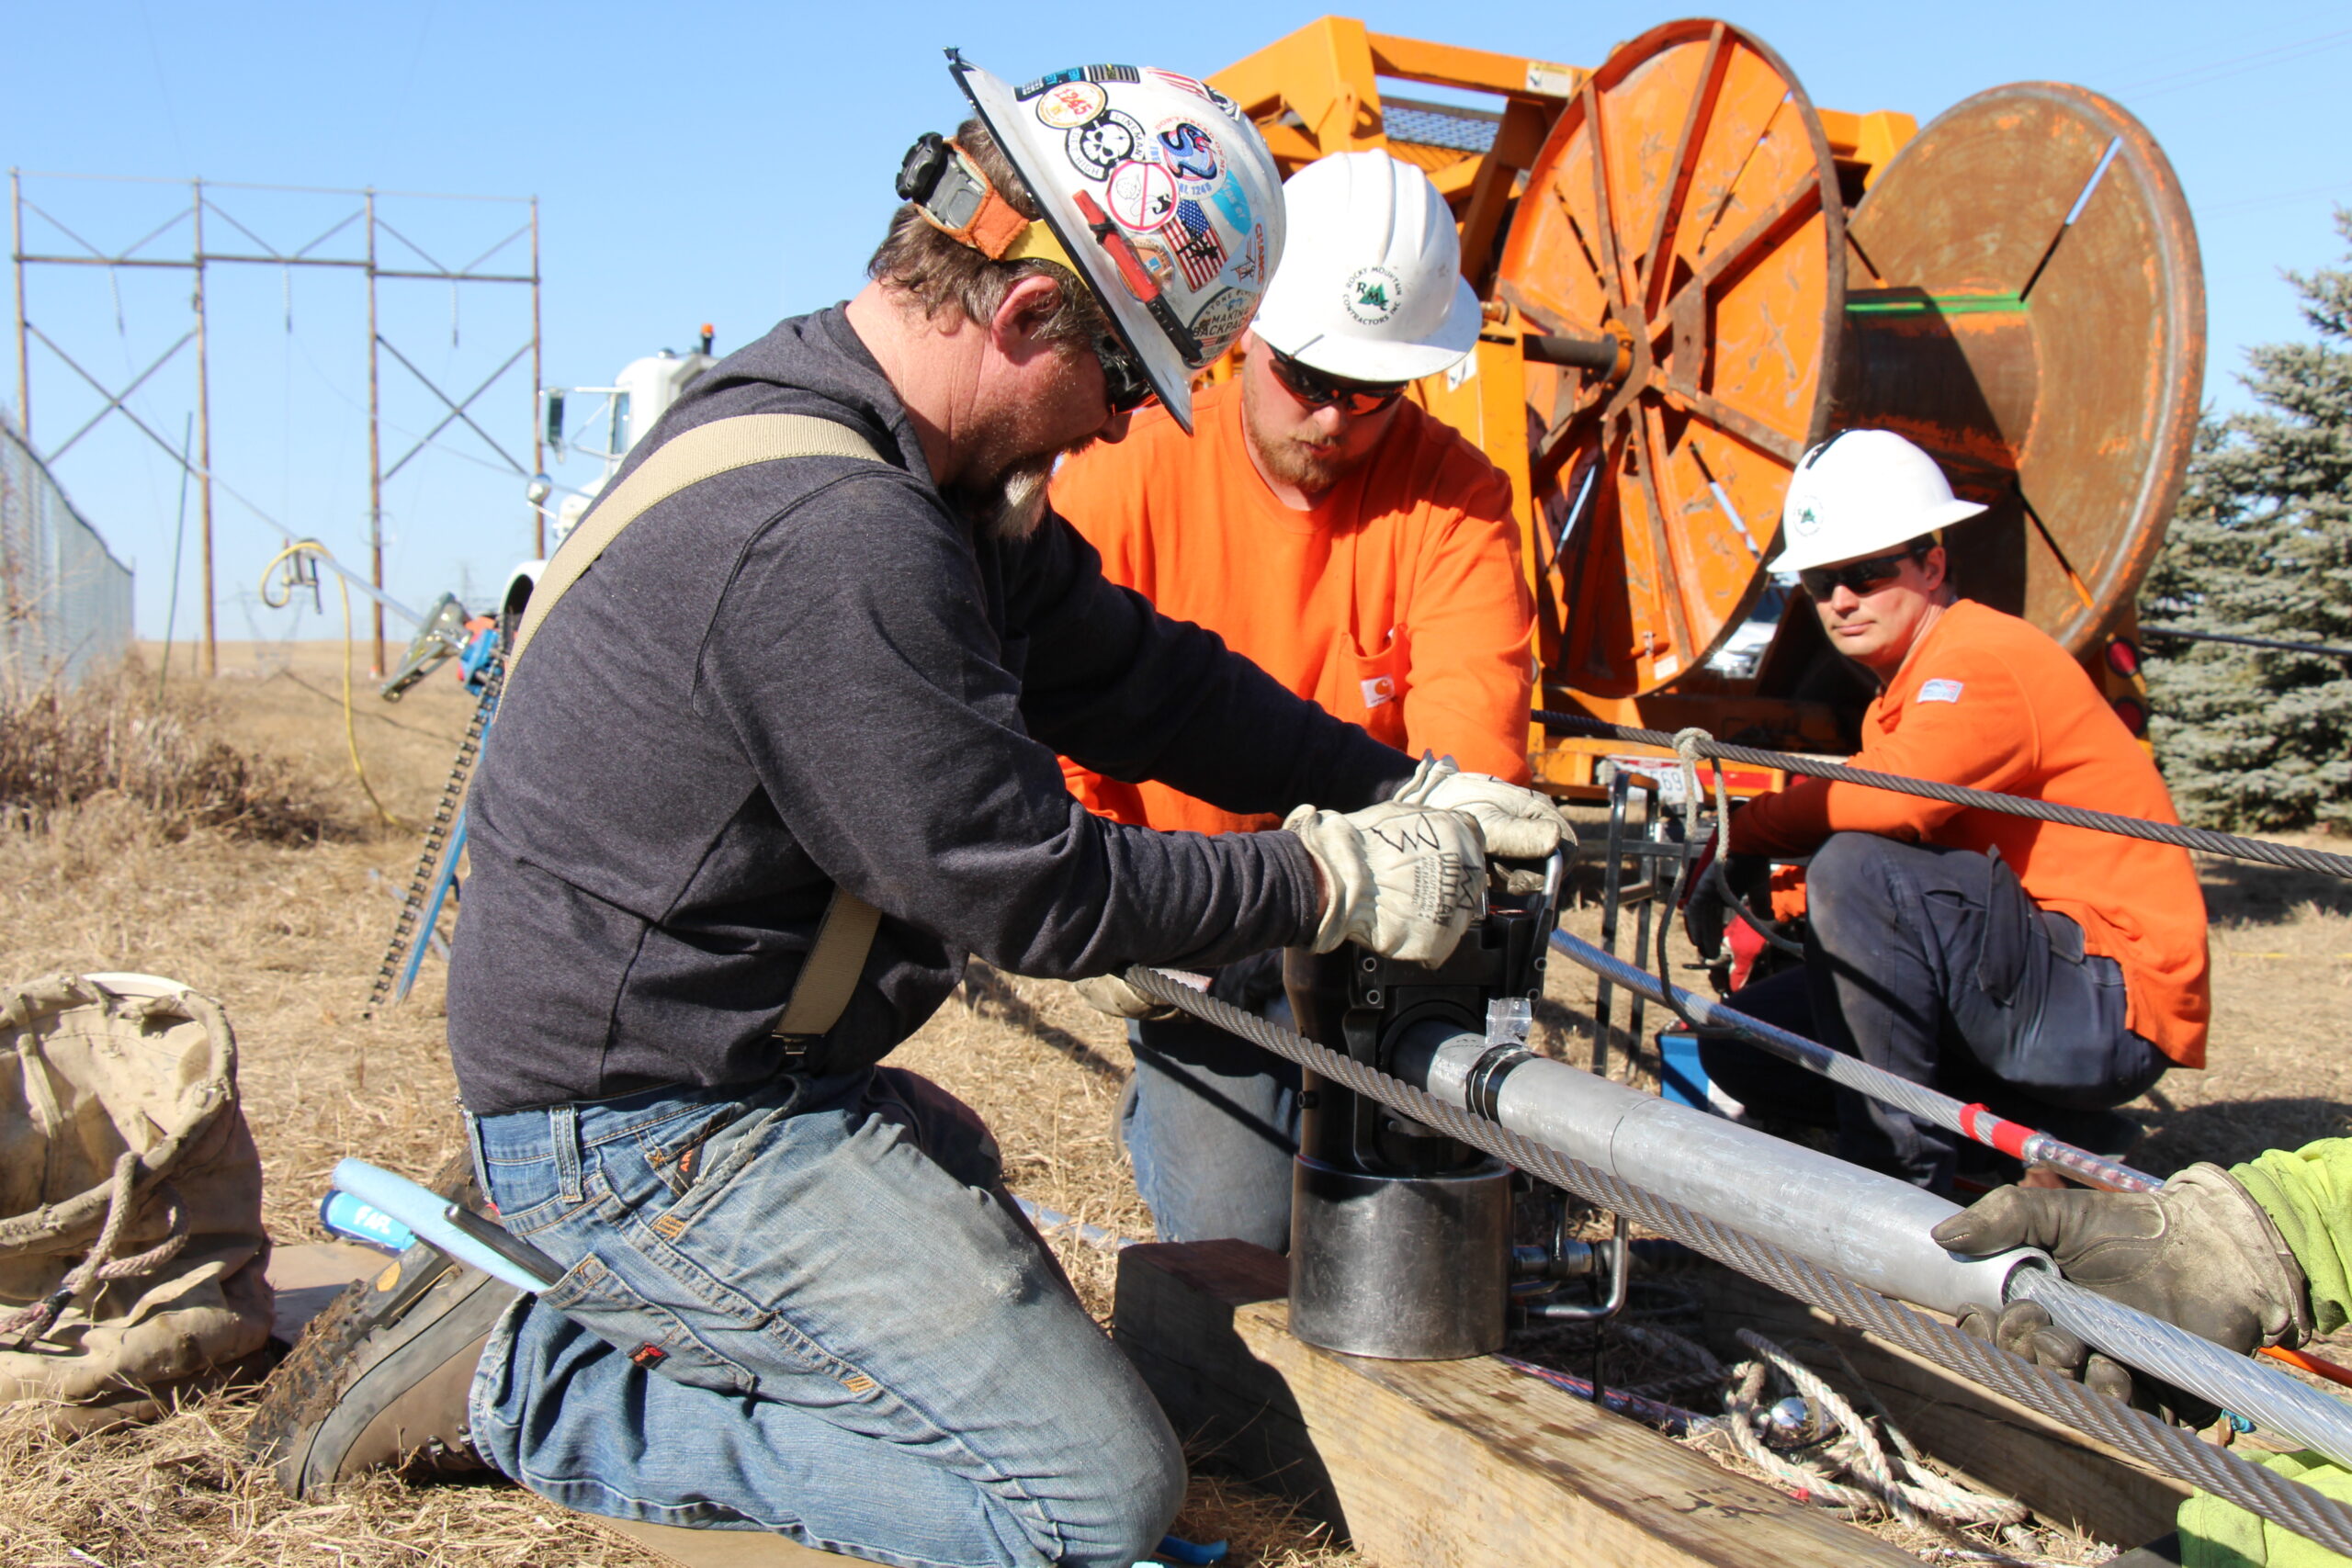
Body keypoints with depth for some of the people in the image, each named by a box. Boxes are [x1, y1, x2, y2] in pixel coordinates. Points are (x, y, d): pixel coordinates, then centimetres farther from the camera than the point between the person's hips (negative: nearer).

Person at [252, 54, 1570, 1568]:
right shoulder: (833, 538, -28)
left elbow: (1124, 666, 8)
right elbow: (1031, 888, -23)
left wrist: (1398, 789, 4)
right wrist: (1337, 882, -12)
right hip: (649, 1132, -10)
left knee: (955, 1162, 38)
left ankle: (582, 1273, 19)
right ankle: (529, 1387, -4)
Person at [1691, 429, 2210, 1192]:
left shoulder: (1984, 658, -15)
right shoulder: (1904, 691, 16)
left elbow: (1895, 797, -33)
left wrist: (1741, 834, -20)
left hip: (2112, 1007, -10)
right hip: (2028, 990, 10)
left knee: (1860, 867, -30)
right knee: (1735, 1049, 3)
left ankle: (1900, 1165, -17)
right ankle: (2039, 1129, 8)